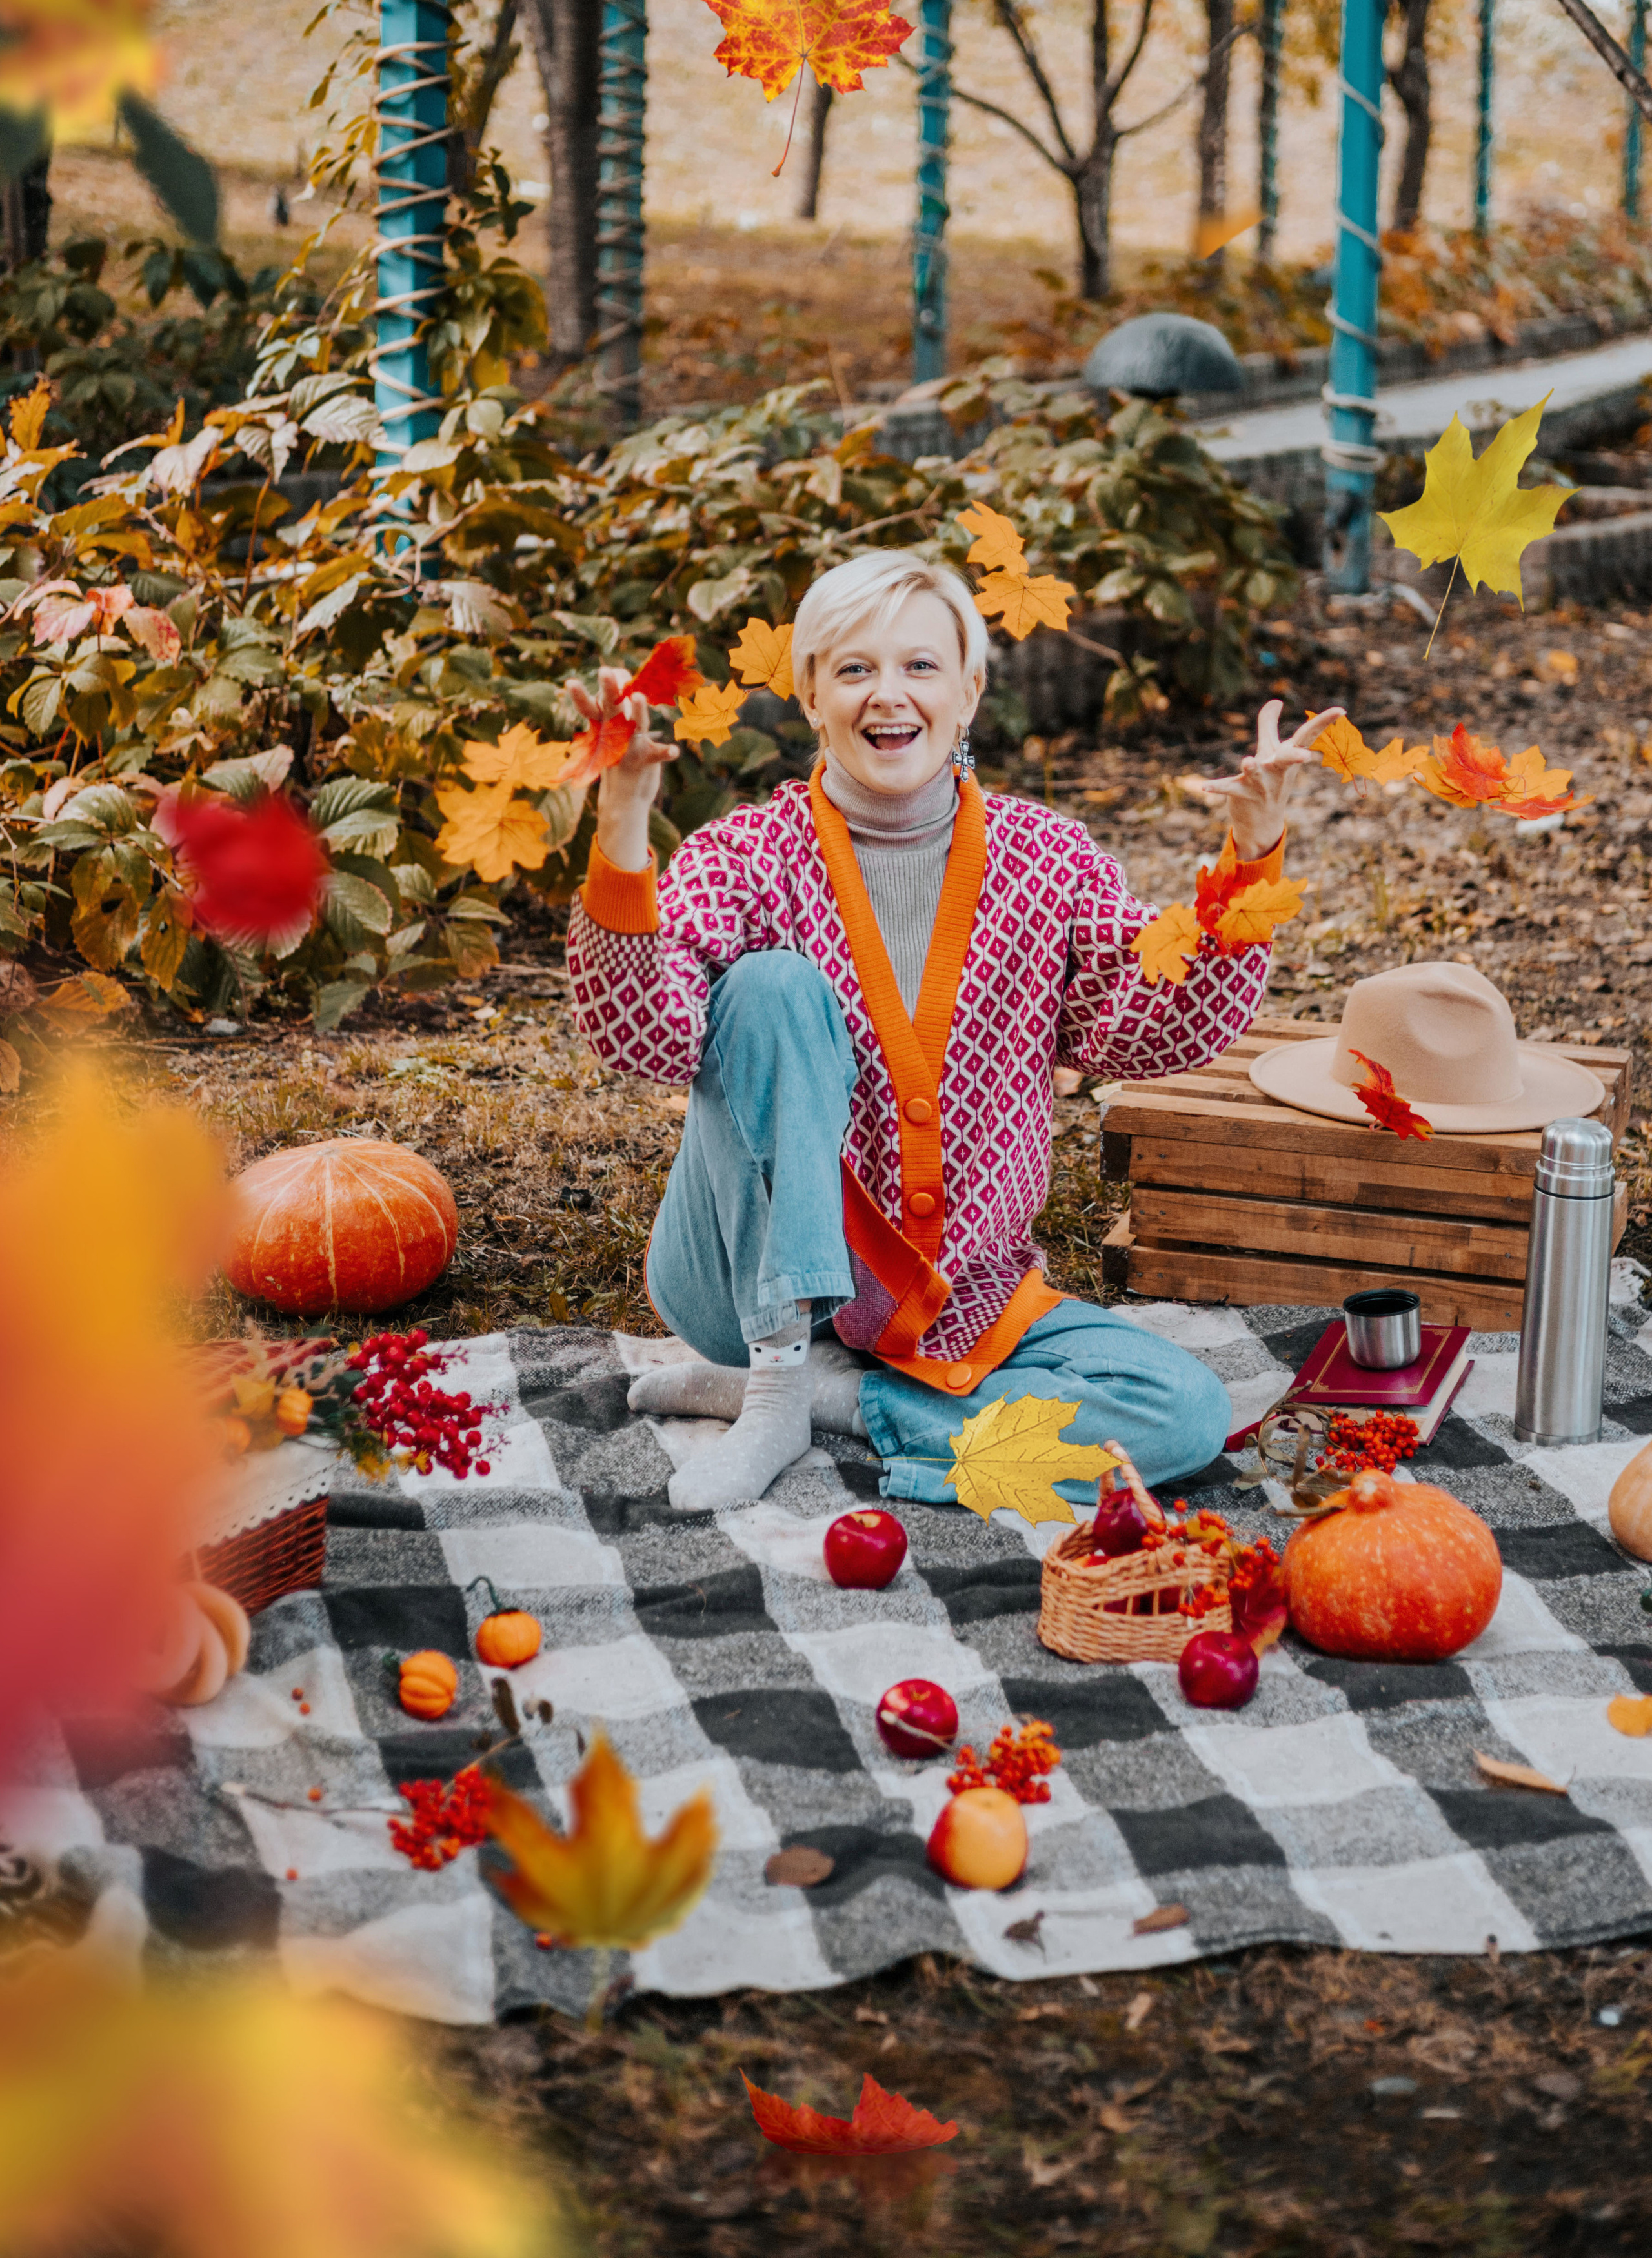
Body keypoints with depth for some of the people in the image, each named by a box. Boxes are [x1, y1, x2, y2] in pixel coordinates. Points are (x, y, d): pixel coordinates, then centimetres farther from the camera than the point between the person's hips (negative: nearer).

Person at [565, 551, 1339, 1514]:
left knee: (1189, 1413, -18)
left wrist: (1251, 858, -20)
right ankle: (778, 1375, -22)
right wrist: (621, 842, -36)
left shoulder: (1048, 858, 2)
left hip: (965, 1301, 3)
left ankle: (826, 1392, -11)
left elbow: (1159, 1030, -9)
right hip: (764, 1282, -3)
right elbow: (649, 1038, -22)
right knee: (776, 983, -25)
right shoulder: (748, 857, -6)